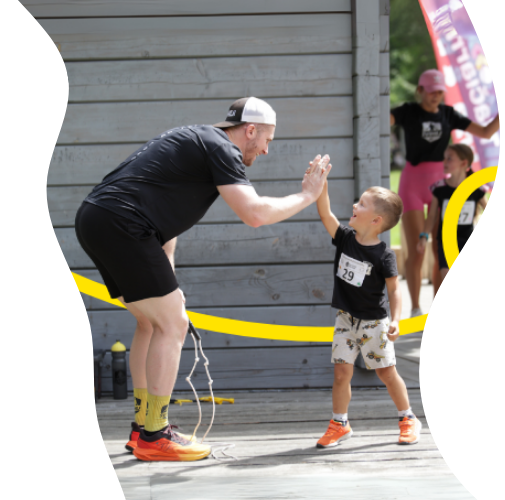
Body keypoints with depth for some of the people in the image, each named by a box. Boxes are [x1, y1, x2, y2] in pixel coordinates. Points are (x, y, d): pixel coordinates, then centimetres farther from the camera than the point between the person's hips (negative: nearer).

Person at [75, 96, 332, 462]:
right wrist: (307, 196, -1)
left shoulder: (196, 140, 26)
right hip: (120, 225, -10)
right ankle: (154, 437, -1)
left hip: (94, 220, 10)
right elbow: (254, 213, -17)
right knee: (171, 323, -4)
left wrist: (167, 282, 23)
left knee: (153, 321, 19)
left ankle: (143, 428, 24)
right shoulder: (220, 148, -5)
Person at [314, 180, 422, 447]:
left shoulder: (384, 255, -16)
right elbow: (325, 214, -13)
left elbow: (394, 289, -13)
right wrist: (321, 183, -24)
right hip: (346, 319, 4)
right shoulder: (345, 238, -3)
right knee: (342, 371, 0)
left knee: (387, 372, 5)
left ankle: (408, 419, 21)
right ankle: (339, 423, 11)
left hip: (374, 322, -4)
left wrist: (395, 320, -24)